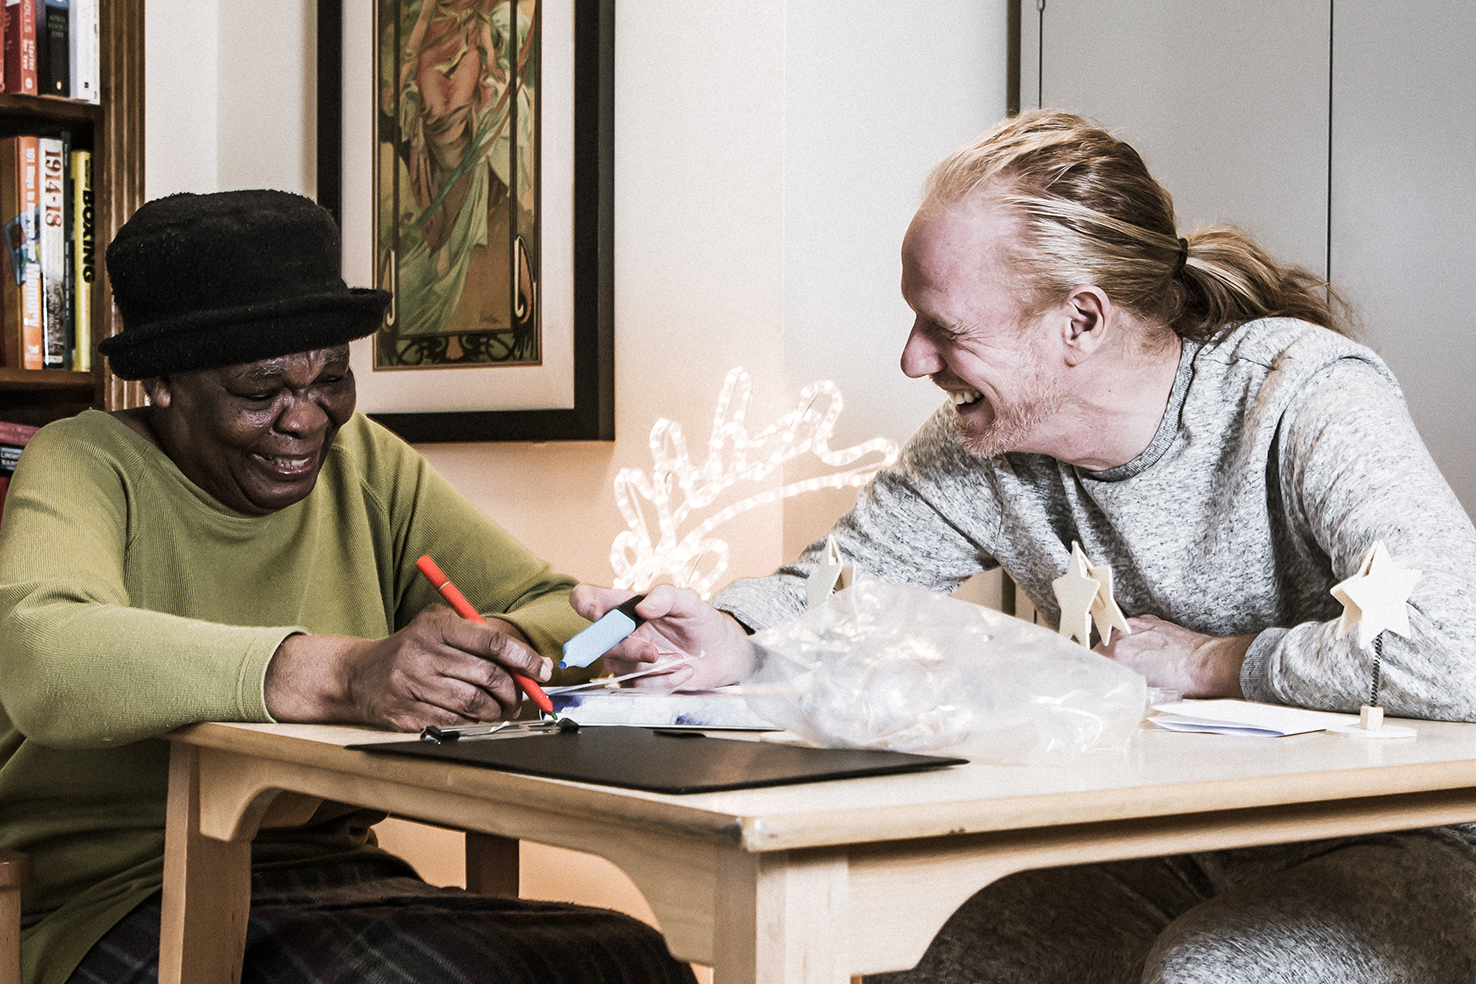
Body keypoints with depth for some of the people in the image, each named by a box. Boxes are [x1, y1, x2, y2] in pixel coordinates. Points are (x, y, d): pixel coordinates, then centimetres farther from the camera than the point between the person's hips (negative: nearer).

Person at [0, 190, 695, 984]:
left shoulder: (366, 464, 12)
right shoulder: (87, 465, -4)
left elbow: (554, 607, 5)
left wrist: (502, 646, -21)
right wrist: (339, 675, -37)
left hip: (337, 875, 6)